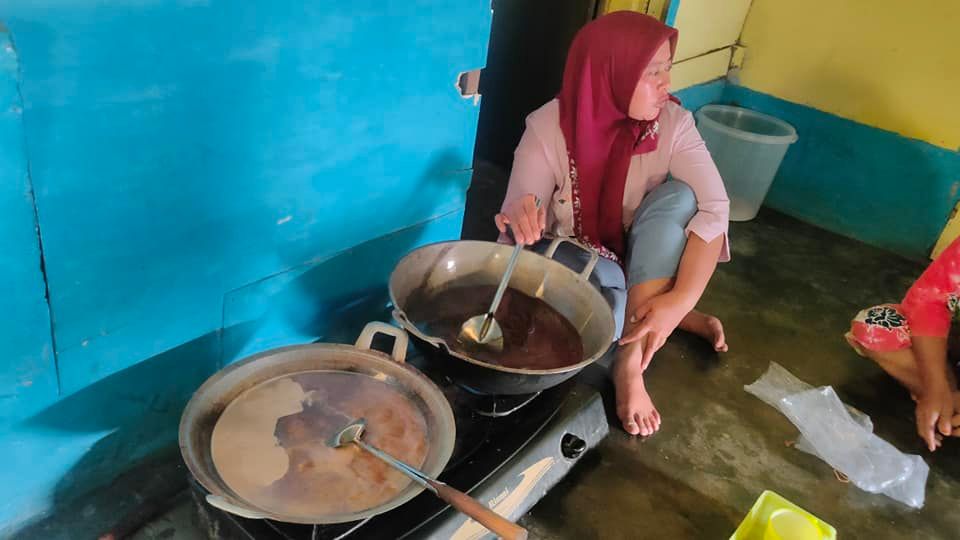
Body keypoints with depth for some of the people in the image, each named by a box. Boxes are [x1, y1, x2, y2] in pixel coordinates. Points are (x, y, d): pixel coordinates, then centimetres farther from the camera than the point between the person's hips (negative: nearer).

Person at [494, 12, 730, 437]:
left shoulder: (673, 123, -17)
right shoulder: (549, 127, -21)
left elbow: (714, 209, -26)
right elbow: (517, 217, -21)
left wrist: (679, 299, -40)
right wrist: (522, 220, -47)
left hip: (641, 263, 2)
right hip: (572, 261, -2)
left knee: (680, 194, -28)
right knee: (602, 282, -37)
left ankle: (630, 361, -29)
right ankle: (677, 321, -4)